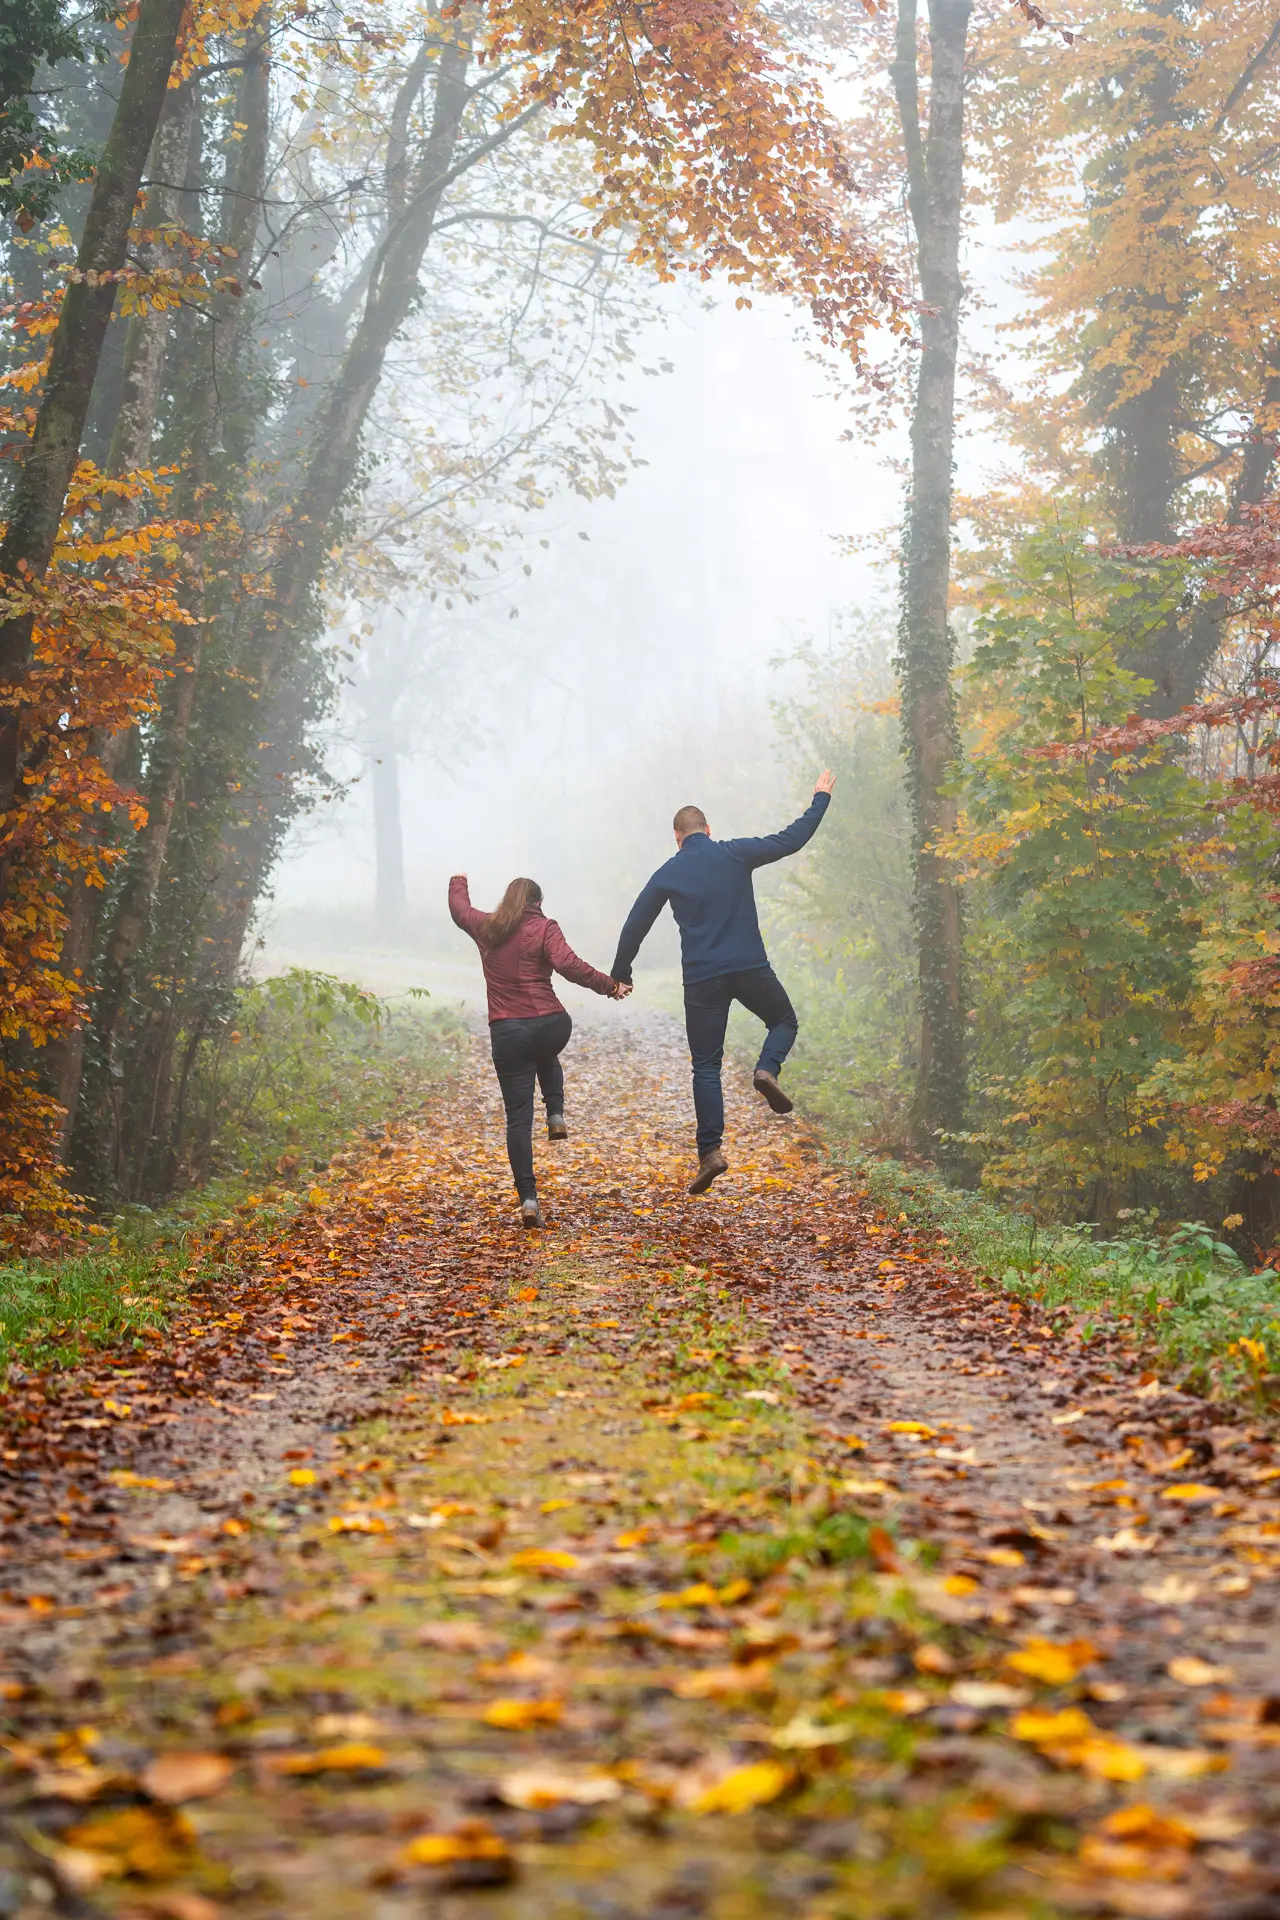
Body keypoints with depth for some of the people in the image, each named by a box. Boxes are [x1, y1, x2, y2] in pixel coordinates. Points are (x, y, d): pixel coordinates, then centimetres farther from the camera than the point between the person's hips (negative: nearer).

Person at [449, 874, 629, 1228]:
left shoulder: (486, 928, 10)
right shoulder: (543, 928, -2)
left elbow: (459, 908, 32)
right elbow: (568, 965, -18)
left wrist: (458, 882, 52)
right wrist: (609, 986, -14)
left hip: (507, 1033, 1)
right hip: (549, 1025, -1)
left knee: (519, 1118, 3)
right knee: (545, 1056, 39)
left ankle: (528, 1199, -5)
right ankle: (556, 1115, 18)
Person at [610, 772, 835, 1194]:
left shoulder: (668, 873, 5)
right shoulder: (735, 854, 1)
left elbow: (635, 926, 7)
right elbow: (792, 840, 6)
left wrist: (620, 974, 19)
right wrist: (821, 798, 19)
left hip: (701, 979, 1)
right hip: (750, 969, 0)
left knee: (706, 1067, 6)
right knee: (784, 1021, 26)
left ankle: (710, 1152, -4)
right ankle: (767, 1069, -6)